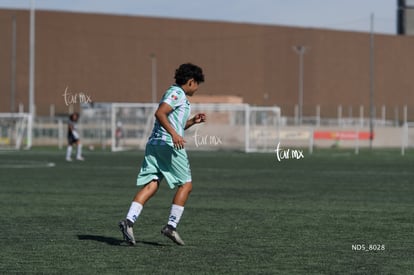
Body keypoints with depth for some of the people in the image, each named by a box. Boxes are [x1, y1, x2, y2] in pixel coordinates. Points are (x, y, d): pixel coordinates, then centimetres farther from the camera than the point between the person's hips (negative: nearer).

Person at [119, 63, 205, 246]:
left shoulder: (176, 93, 26)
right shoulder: (177, 93, -5)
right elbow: (160, 113, -20)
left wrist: (193, 121, 23)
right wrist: (174, 134, -27)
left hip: (154, 143, 9)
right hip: (168, 144, -9)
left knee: (151, 185, -2)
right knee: (185, 184, 2)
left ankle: (129, 220, -18)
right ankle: (171, 226, -2)